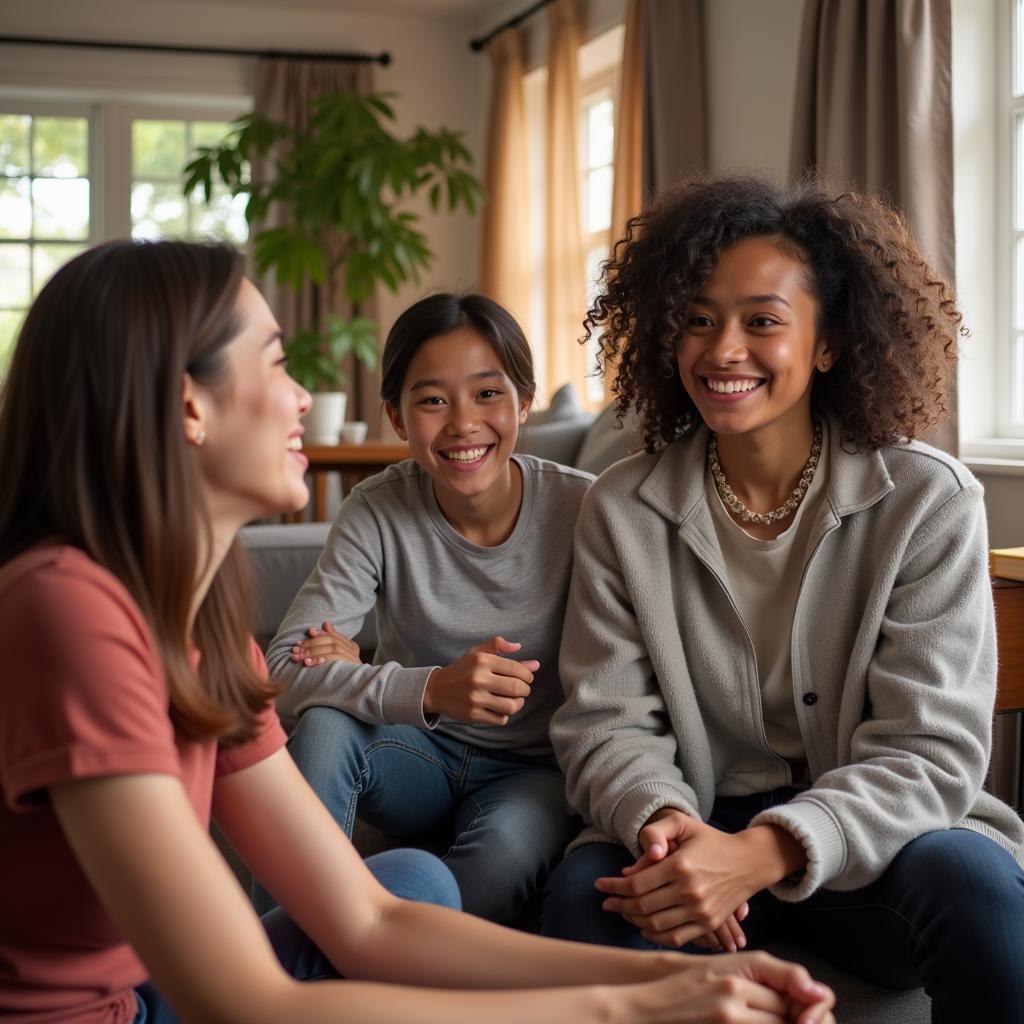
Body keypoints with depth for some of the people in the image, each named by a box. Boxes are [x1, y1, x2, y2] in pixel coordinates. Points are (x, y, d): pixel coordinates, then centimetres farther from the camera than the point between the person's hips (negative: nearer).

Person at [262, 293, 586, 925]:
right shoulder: (378, 512, -14)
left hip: (535, 768, -1)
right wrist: (430, 689, -43)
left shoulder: (579, 507, -17)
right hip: (422, 753, 2)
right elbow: (285, 670, -22)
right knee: (323, 724, -28)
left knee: (507, 846, -34)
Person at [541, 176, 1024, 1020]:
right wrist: (664, 822, -26)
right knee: (587, 890, -31)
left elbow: (927, 750, -12)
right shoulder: (623, 511, 0)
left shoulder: (928, 502, -7)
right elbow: (607, 723, -2)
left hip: (871, 839, 0)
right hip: (699, 826, 0)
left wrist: (765, 852, -30)